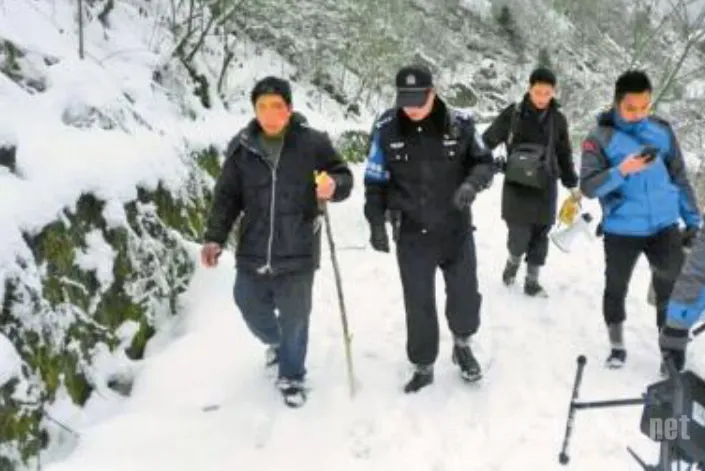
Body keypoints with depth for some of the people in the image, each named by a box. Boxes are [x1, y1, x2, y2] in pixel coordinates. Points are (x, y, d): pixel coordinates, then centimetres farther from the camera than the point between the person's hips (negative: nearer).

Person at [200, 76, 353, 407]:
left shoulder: (312, 142, -7)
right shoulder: (241, 146, 0)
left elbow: (344, 177, 2)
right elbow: (227, 196, 6)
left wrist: (334, 185, -22)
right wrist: (214, 237, -2)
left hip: (297, 253, -3)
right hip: (253, 252, 3)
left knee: (294, 318, 8)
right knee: (250, 308, 17)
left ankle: (291, 377, 31)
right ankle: (277, 343, 50)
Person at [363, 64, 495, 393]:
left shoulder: (459, 124, -10)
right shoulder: (386, 129, -9)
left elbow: (484, 162, 1)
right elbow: (375, 181, 1)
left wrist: (472, 183, -20)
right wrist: (376, 223, -4)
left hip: (456, 230, 1)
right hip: (411, 234, 0)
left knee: (465, 296, 11)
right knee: (418, 304, 8)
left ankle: (462, 345, 40)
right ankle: (423, 366, 27)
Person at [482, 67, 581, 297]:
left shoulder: (558, 120, 3)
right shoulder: (513, 113, -7)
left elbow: (564, 155, 14)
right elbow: (488, 140, -3)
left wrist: (572, 185, 17)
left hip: (545, 187, 3)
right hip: (516, 185, -3)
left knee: (540, 236, 6)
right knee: (519, 236, -6)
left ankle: (532, 281, 21)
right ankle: (513, 261, 27)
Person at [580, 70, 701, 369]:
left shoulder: (662, 130, 2)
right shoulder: (600, 138, -8)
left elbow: (679, 177, 10)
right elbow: (588, 187, -16)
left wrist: (693, 220, 10)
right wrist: (621, 171, -31)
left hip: (665, 227, 2)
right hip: (621, 231, -2)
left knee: (672, 288, 5)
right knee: (616, 288, 11)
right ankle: (617, 345, 31)